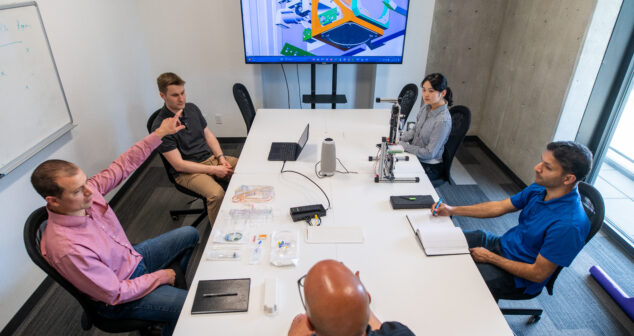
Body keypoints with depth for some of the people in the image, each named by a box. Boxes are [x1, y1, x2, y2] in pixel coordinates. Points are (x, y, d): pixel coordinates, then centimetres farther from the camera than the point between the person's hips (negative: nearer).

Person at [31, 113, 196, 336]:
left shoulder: (87, 191, -19)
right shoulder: (67, 247, -37)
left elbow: (124, 165, -7)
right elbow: (116, 294, -27)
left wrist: (159, 133, -12)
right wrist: (160, 276, -16)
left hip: (133, 257, 8)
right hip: (119, 300, -8)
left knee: (190, 234, 17)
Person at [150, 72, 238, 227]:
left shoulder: (192, 108, 6)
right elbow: (178, 165, -16)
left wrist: (221, 159, -5)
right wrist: (214, 170, -19)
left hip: (211, 158, 7)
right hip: (187, 171, -6)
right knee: (216, 194, -34)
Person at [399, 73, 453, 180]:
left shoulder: (443, 121, -27)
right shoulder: (426, 107, -4)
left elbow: (429, 153, -23)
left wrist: (403, 145, -19)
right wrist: (398, 138, -6)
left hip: (429, 167, -7)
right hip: (415, 156, 7)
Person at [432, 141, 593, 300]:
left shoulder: (569, 224, -31)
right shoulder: (541, 188, -8)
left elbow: (539, 274, -24)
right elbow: (500, 206, 3)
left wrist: (490, 258, -16)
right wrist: (452, 210, -3)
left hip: (518, 276, -7)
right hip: (503, 244, 8)